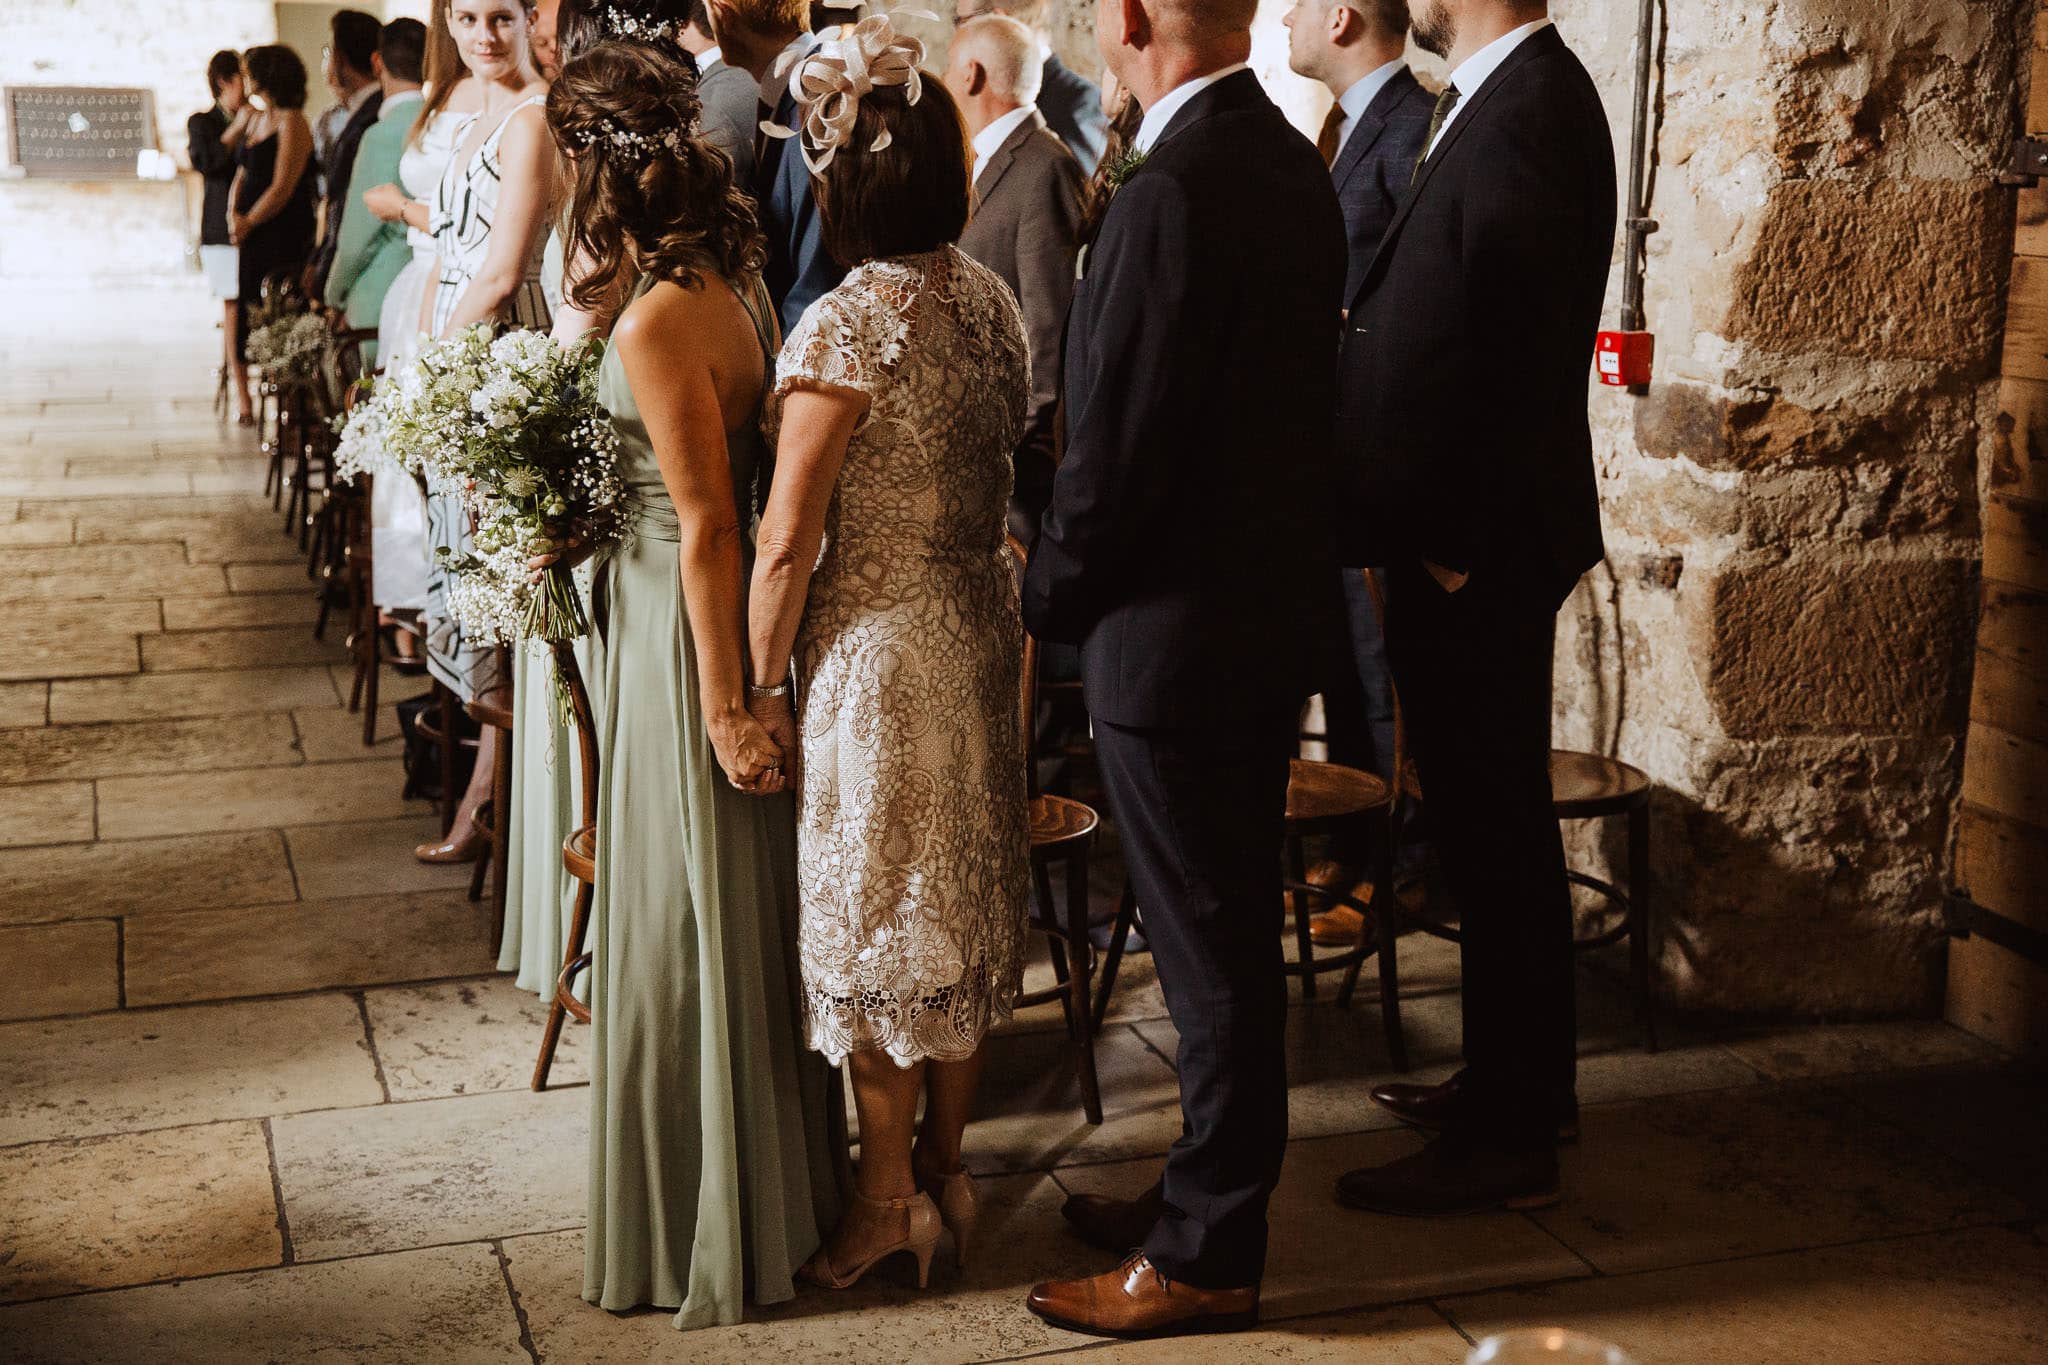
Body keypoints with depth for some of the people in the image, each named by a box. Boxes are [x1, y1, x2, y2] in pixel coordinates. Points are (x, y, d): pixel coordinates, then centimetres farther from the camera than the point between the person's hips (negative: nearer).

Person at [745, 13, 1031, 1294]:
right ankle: (948, 1165, 31)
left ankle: (889, 1194, 20)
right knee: (965, 898, 16)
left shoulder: (845, 328, -20)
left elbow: (786, 542, -18)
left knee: (874, 912, 7)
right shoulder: (995, 299, 2)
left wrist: (762, 682, -8)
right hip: (983, 627, 7)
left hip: (876, 649, -7)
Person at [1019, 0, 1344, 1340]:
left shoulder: (1172, 196, -23)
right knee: (1235, 932, 20)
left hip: (1177, 629, -9)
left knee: (1211, 947, 3)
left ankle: (1207, 1257, 19)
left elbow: (1117, 452, -22)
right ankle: (1213, 1191, 36)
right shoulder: (1299, 167, 5)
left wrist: (1048, 596, -3)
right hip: (1278, 611, 9)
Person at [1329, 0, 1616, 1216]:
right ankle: (1523, 1081, 34)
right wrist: (1439, 539, 12)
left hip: (1478, 560, -10)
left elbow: (1520, 361, -23)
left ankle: (1509, 1140, 13)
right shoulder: (1512, 98, 12)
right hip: (1470, 542, 10)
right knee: (1500, 828, 19)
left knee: (1495, 836, 0)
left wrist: (1450, 547, -19)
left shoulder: (1525, 112, -18)